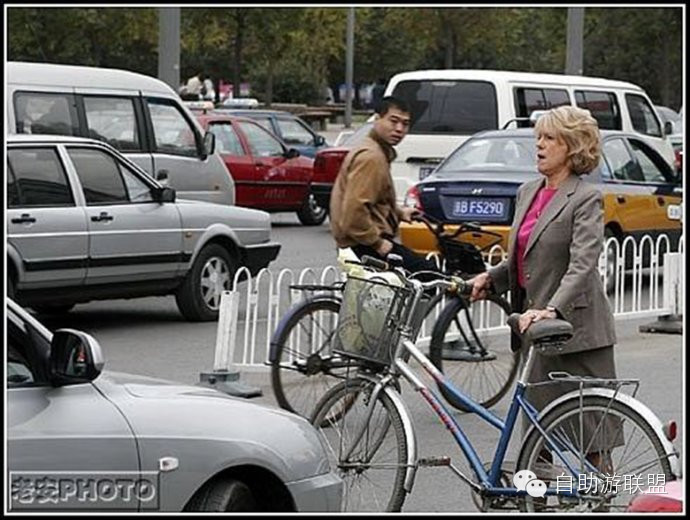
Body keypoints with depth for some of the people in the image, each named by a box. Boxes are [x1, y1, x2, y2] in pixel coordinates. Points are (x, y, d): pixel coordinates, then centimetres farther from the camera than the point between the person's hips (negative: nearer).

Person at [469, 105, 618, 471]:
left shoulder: (586, 199, -11)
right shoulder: (527, 193, 13)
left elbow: (583, 265, -23)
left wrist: (552, 310, -35)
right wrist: (491, 278, 5)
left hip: (574, 330, -8)